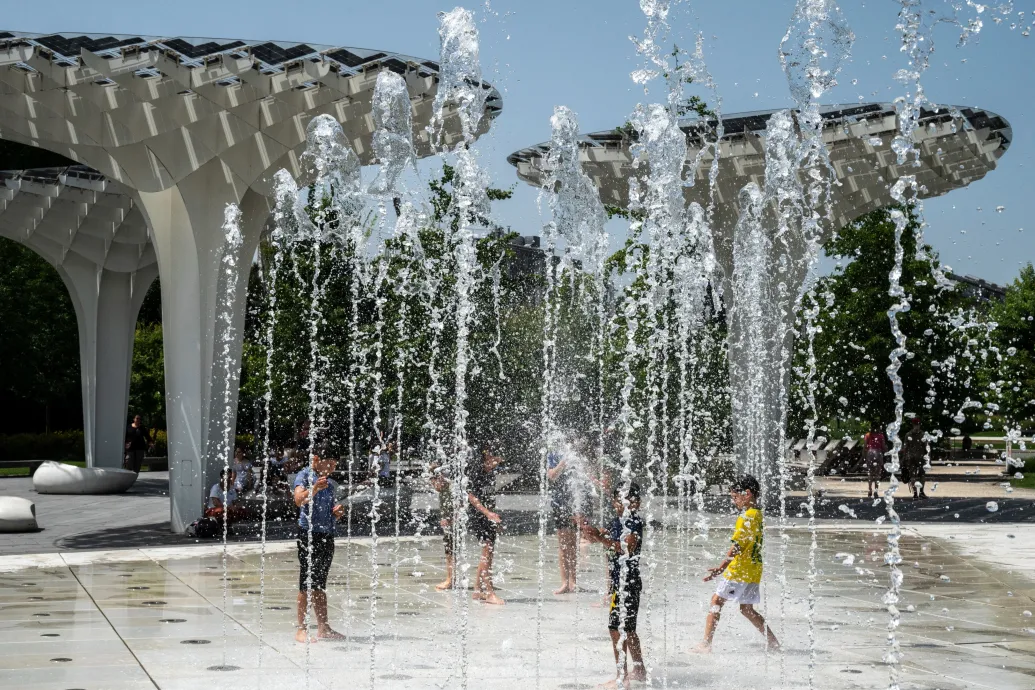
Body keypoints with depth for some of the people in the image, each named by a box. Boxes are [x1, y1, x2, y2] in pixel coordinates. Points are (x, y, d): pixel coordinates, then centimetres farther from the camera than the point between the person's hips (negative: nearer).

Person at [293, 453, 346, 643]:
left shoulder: (330, 482, 17)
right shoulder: (305, 476, -6)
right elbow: (299, 500, -24)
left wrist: (339, 511, 4)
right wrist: (315, 489, -41)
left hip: (327, 535, 7)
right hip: (309, 533, -7)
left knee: (320, 585, 13)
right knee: (306, 584, -6)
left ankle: (323, 628, 17)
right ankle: (301, 629, -4)